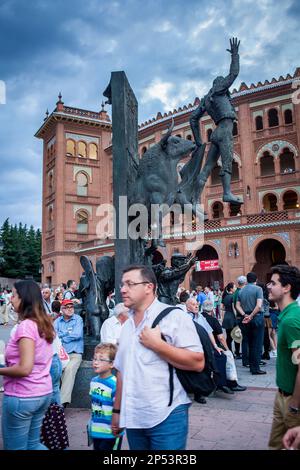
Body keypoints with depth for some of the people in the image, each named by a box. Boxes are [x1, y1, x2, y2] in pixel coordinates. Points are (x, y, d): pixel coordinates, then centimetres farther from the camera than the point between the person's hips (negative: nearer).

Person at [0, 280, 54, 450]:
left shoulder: (25, 326, -19)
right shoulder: (44, 324, 6)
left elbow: (24, 369, -24)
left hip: (22, 397, -8)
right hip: (44, 393, 8)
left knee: (16, 448, 10)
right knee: (33, 444, 23)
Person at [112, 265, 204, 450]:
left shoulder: (174, 316, -10)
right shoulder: (127, 325, 10)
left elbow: (198, 363, -16)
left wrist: (157, 344, -19)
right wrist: (117, 410, 15)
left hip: (167, 417, -6)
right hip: (133, 418, 6)